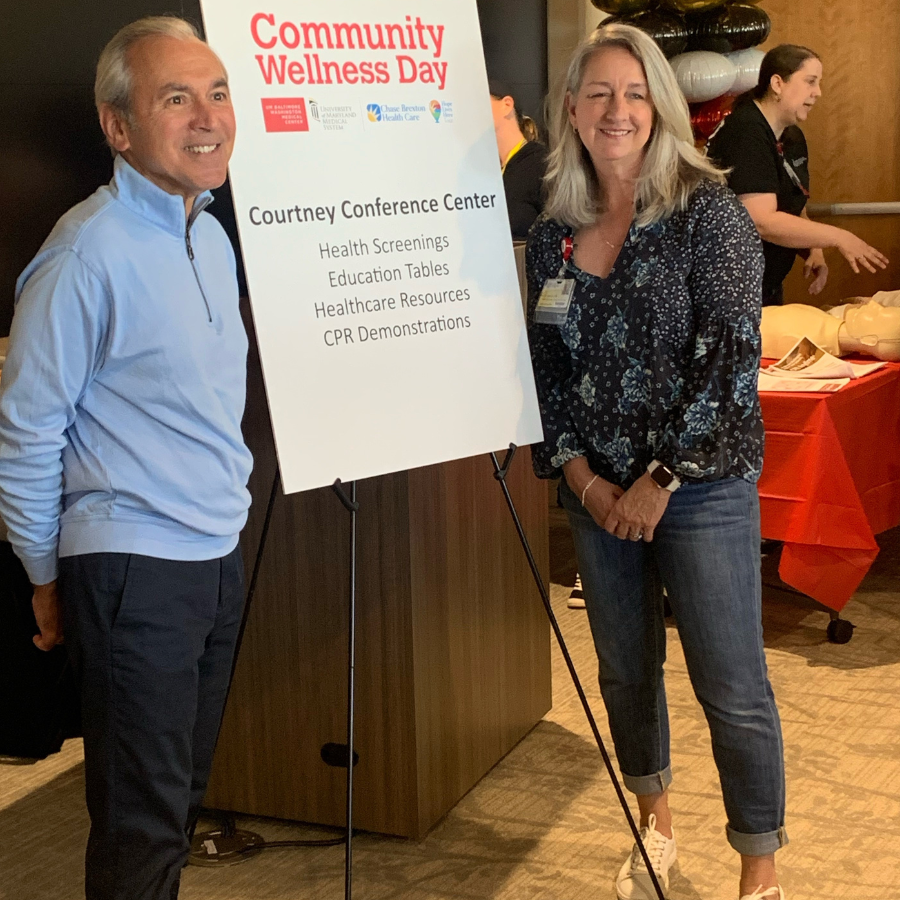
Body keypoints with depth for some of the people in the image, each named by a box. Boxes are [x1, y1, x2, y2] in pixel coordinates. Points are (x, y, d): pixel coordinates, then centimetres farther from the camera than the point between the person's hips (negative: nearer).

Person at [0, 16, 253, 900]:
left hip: (218, 558, 8)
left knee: (183, 794, 17)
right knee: (143, 821, 0)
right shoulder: (89, 251, -16)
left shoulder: (212, 237, 10)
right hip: (134, 569, -8)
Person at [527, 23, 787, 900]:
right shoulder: (551, 235, 6)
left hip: (703, 489, -5)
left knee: (732, 690, -1)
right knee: (624, 672, 17)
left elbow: (731, 356, -14)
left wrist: (662, 478, -15)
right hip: (597, 493, 5)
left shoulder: (706, 210, -8)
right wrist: (579, 474, -4)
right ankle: (654, 822, 40)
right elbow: (545, 366, 8)